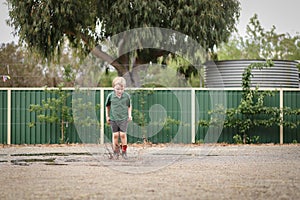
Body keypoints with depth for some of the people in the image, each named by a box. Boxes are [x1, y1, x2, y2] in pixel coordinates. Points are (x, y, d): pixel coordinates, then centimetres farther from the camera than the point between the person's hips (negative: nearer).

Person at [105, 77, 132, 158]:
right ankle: (116, 151, 11)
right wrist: (107, 116, 11)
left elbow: (129, 106, 11)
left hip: (124, 118, 0)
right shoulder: (110, 96, -5)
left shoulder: (127, 96, -4)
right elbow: (108, 106, 11)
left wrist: (129, 115, 0)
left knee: (123, 134, -8)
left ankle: (124, 151, 6)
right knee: (115, 134, -1)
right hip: (113, 118, 1)